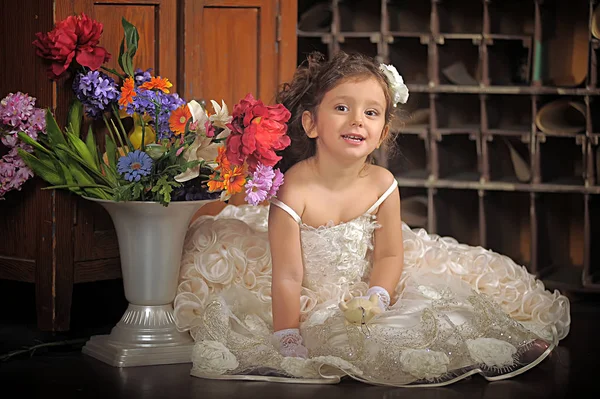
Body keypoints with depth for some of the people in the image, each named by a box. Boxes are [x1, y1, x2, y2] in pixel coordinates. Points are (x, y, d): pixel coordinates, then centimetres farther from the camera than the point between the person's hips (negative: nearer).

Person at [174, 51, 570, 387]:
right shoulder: (293, 189, -26)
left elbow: (390, 255, -1)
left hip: (360, 291, 2)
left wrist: (375, 299, -19)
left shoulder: (382, 183, -11)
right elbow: (288, 276, -25)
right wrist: (288, 344, -26)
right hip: (308, 298, -2)